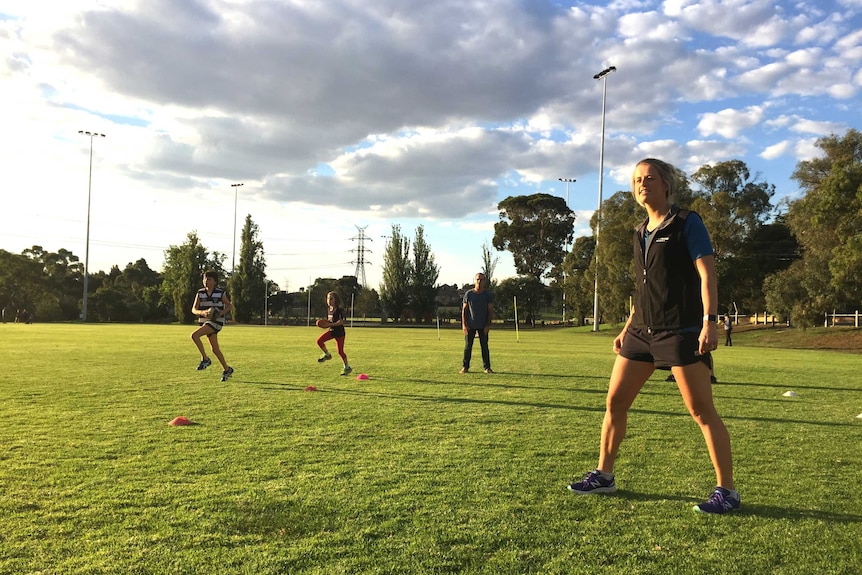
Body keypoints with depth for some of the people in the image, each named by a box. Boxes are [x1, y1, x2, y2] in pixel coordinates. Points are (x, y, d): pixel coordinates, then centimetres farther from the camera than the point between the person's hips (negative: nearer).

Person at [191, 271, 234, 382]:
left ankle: (205, 359, -10)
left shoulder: (220, 293, -4)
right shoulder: (200, 293, 4)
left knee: (194, 335, -24)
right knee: (215, 349, 9)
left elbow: (230, 306, 4)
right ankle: (227, 369, 24)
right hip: (205, 321, 5)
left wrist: (221, 312, -14)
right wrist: (202, 312, -19)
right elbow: (194, 309, 2)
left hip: (216, 321, -5)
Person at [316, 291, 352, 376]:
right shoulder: (329, 310, 8)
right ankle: (327, 355, 12)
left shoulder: (339, 310, -16)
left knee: (340, 351, -3)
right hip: (331, 330, 7)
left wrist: (331, 324, -30)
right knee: (319, 341, -11)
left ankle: (347, 367, 15)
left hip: (339, 332, -7)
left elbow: (341, 321, -23)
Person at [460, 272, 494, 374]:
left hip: (483, 326, 0)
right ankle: (465, 367, 9)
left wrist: (488, 325, -7)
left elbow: (491, 311, 2)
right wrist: (464, 324, -5)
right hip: (470, 326, 0)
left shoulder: (488, 295, 1)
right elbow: (464, 310, 3)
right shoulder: (468, 294, 1)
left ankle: (487, 367, 9)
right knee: (468, 346, 2)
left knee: (484, 346, 3)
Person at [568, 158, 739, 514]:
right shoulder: (640, 233, 15)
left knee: (701, 411, -4)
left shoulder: (687, 222, -5)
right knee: (614, 401, 7)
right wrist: (627, 328, 19)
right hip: (642, 331, 7)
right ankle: (603, 475, 20)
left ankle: (726, 490, 10)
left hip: (681, 331, -7)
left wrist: (709, 321, -22)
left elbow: (707, 274, -11)